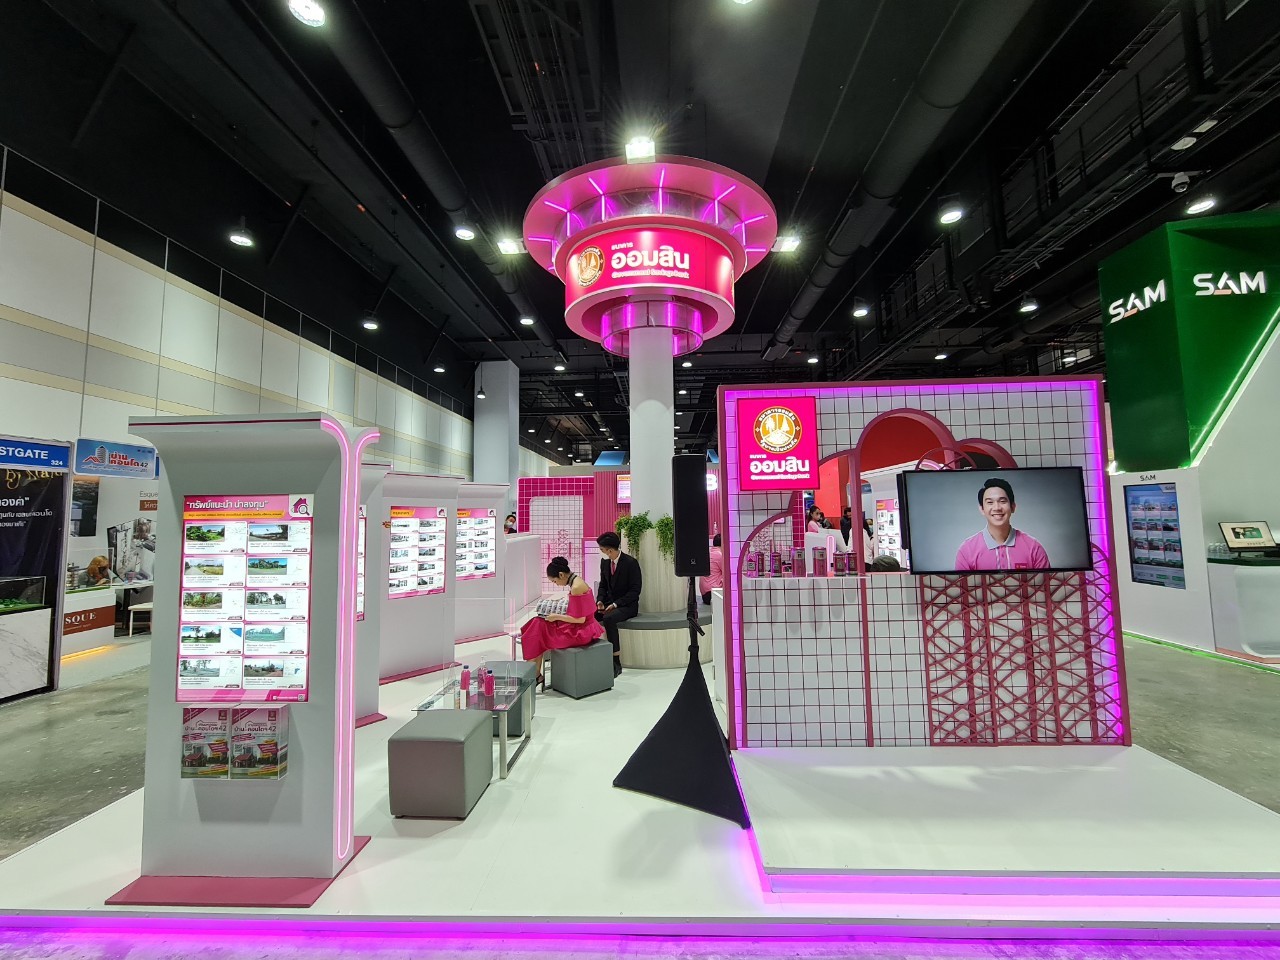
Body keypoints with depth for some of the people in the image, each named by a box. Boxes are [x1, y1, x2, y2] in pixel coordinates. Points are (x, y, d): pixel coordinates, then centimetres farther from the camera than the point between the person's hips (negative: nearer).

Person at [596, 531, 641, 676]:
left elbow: (635, 590, -14)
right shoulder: (604, 562, 5)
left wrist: (616, 604, -20)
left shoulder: (631, 562, -14)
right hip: (609, 602, 6)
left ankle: (616, 662, -25)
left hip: (627, 605, -6)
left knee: (608, 618, -34)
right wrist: (600, 600, -4)